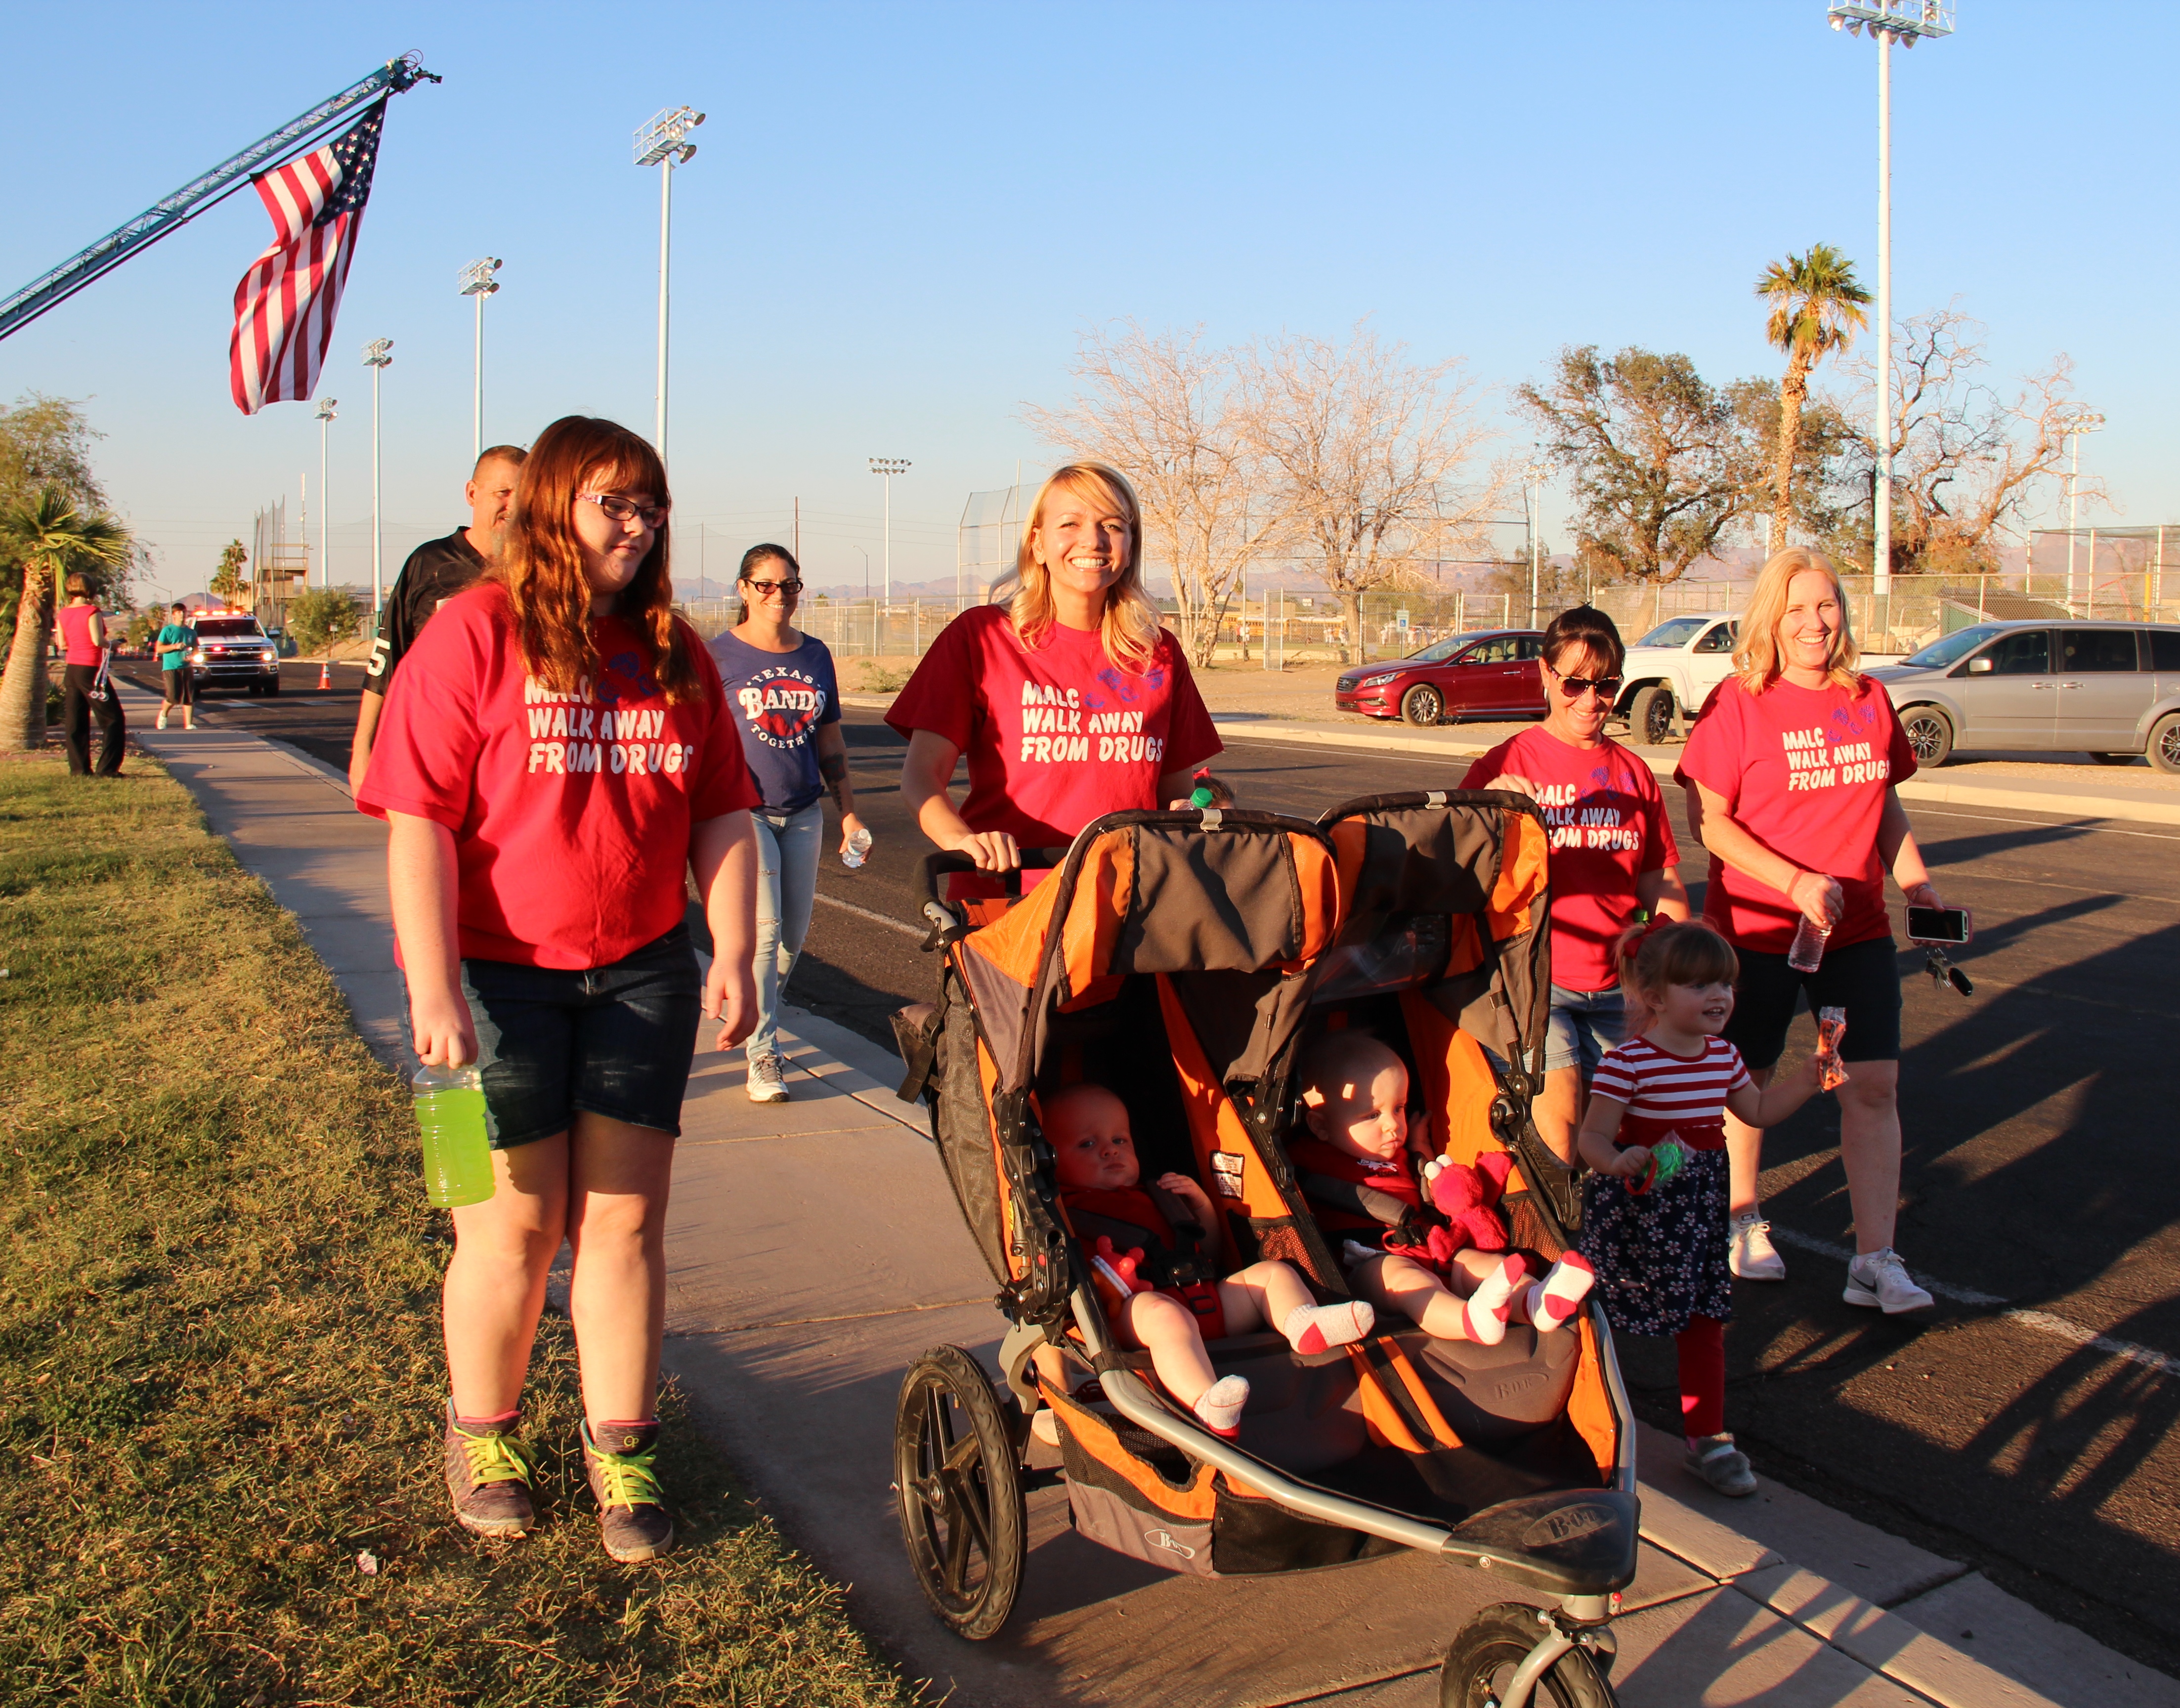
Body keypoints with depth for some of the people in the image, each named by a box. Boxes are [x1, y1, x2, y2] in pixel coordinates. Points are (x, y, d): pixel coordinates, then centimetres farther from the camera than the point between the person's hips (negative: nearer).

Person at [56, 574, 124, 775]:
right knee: (112, 719, 1)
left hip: (71, 668, 7)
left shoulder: (64, 613, 6)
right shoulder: (92, 611, -13)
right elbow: (98, 641, -21)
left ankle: (79, 768, 9)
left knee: (75, 721, 10)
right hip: (91, 669, -7)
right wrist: (110, 642, 0)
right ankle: (107, 768, -4)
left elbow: (62, 642, 13)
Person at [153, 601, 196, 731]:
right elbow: (158, 648, -6)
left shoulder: (191, 632, 12)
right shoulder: (168, 630, -2)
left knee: (189, 697, -3)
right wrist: (175, 646, -18)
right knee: (173, 697, -12)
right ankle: (163, 713, 18)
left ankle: (188, 723, 2)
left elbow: (196, 648, 21)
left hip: (186, 667, 4)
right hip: (170, 668, -4)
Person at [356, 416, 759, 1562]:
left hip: (641, 972, 4)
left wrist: (733, 956, 1)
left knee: (625, 1218, 6)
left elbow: (722, 814, 10)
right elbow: (419, 822, -12)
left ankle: (620, 1454, 19)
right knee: (515, 1223, 4)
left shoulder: (676, 655, 8)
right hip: (497, 976, -4)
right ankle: (481, 1437, 27)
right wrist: (434, 989, -18)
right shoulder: (472, 634, -7)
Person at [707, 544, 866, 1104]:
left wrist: (849, 813, 15)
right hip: (744, 812, -5)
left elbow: (830, 742, 16)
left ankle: (755, 1016, 30)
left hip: (804, 812, 5)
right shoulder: (721, 655, -2)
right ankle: (762, 1055, -5)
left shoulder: (816, 654, 11)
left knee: (794, 933, 7)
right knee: (763, 930, -12)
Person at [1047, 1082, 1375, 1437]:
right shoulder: (1067, 1212, 15)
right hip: (1131, 1314, -8)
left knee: (1273, 1272, 1)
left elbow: (1210, 1259, 37)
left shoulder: (1155, 1198, 36)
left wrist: (1204, 1206, 24)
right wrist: (1104, 1281, -20)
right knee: (1161, 1313, -39)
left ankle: (1304, 1323, -33)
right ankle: (1207, 1404, -63)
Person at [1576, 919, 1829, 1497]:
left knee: (1704, 1324, 12)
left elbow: (1759, 1111, 21)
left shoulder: (1723, 1057, 4)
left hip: (1700, 1212, 6)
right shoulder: (1627, 1064, -19)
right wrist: (1618, 1162, -42)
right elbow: (1593, 1135, -21)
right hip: (1634, 1211, -6)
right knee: (1601, 1318, 5)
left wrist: (1809, 1076, 13)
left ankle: (1707, 1437, 26)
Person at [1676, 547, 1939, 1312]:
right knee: (1748, 1077, 11)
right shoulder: (1738, 702, -10)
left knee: (1875, 1083, -2)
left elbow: (1886, 805, 18)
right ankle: (1743, 1220, 33)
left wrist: (1917, 884, 8)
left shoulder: (1869, 702, 6)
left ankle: (1876, 1259, 5)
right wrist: (1796, 881, -21)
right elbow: (1707, 819, -14)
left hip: (1859, 928, 4)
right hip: (1757, 927, -4)